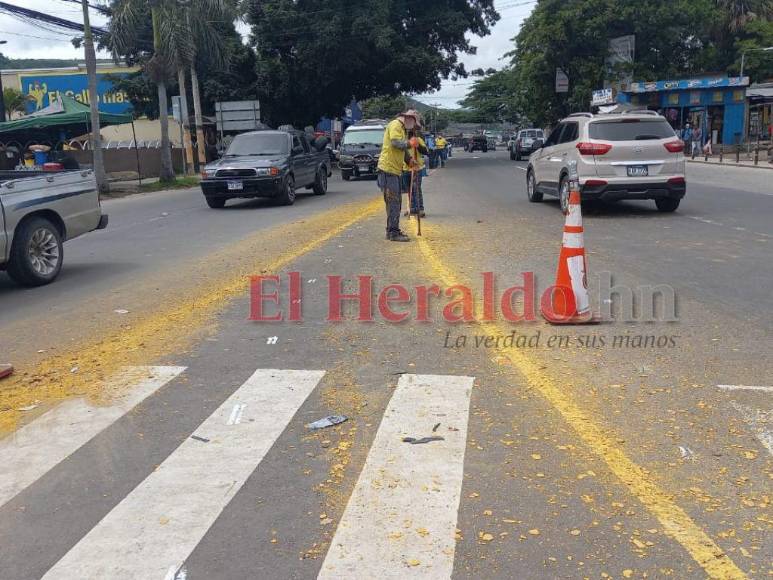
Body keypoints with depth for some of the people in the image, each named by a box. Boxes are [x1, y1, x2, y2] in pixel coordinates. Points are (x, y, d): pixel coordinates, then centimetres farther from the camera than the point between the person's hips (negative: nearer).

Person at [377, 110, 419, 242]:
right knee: (393, 202, -10)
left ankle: (392, 231, 21)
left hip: (395, 170, 11)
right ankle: (393, 233, -8)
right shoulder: (395, 125, -10)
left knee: (396, 202, 14)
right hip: (388, 168, -10)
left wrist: (409, 159, 6)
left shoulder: (402, 128, 23)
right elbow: (396, 142, -25)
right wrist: (410, 143, -10)